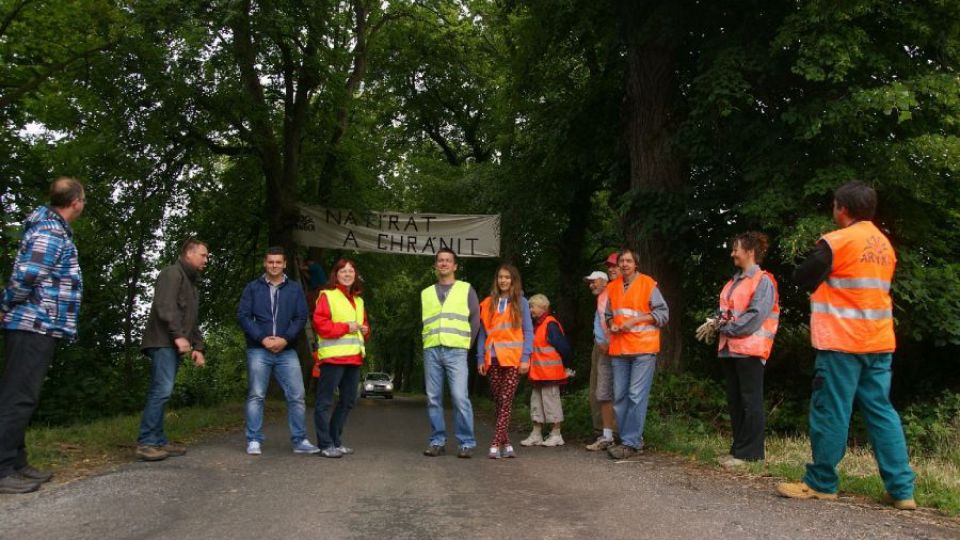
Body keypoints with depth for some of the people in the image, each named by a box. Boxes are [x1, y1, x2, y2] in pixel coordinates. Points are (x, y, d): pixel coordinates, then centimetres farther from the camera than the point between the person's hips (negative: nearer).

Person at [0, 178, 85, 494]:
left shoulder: (52, 228, 17)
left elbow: (26, 274, 23)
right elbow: (27, 274, -24)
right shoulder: (51, 232, -15)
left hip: (38, 327, 10)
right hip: (36, 326, -10)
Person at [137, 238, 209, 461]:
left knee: (161, 392, 8)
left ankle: (159, 441, 8)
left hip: (173, 344, 10)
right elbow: (165, 307, -17)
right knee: (162, 391, -15)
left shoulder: (191, 281, 27)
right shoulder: (173, 273, -3)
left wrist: (198, 346, 17)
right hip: (163, 342, -10)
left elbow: (192, 319, 27)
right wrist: (178, 335, -22)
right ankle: (146, 443, -13)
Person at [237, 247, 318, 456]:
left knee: (296, 396, -1)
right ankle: (254, 441, 9)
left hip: (287, 351, 1)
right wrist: (262, 338, -13)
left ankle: (300, 440, 6)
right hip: (258, 350, -1)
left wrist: (285, 339, -11)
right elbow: (243, 316, -1)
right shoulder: (252, 288, 8)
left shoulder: (295, 288, 10)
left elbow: (302, 317, 4)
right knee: (256, 396, 2)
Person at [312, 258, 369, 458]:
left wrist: (365, 330, 5)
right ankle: (325, 445, 3)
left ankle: (335, 440, 26)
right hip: (333, 357, -8)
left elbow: (364, 324, 28)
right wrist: (345, 327, -16)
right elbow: (320, 324, -13)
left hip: (354, 357, 8)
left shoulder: (358, 300, 20)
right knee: (325, 402, -3)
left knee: (348, 400, 15)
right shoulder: (327, 295, -3)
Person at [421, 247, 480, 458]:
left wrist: (466, 342, 5)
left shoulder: (466, 289, 10)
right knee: (433, 398, 3)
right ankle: (437, 441, 11)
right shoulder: (426, 293, 18)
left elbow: (475, 319, 9)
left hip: (456, 351, -3)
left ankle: (467, 443, -3)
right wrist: (430, 340, 9)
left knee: (460, 397, -11)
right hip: (431, 350, 3)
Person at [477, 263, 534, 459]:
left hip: (513, 358, -3)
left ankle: (496, 444, -12)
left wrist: (525, 358, -8)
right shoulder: (488, 304, 12)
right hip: (493, 359, 3)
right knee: (498, 402, 6)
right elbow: (483, 333, 12)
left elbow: (528, 331, 1)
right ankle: (505, 443, 13)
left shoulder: (521, 302, 5)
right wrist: (481, 359, 6)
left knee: (506, 401, -9)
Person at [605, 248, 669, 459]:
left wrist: (635, 320, -12)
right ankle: (632, 440, 16)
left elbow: (663, 313, -3)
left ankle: (631, 443, -5)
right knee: (619, 397, 6)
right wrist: (612, 324, 2)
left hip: (643, 348, -6)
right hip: (619, 348, 6)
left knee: (636, 396, -8)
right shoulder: (612, 287, 13)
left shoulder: (648, 284, -2)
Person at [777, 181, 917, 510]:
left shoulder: (836, 242, -10)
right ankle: (901, 489, 9)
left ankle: (821, 483, 8)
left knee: (830, 411, 0)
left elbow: (802, 279, -3)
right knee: (881, 412, 9)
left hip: (842, 341, -7)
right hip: (879, 342, 7)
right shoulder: (885, 245, 14)